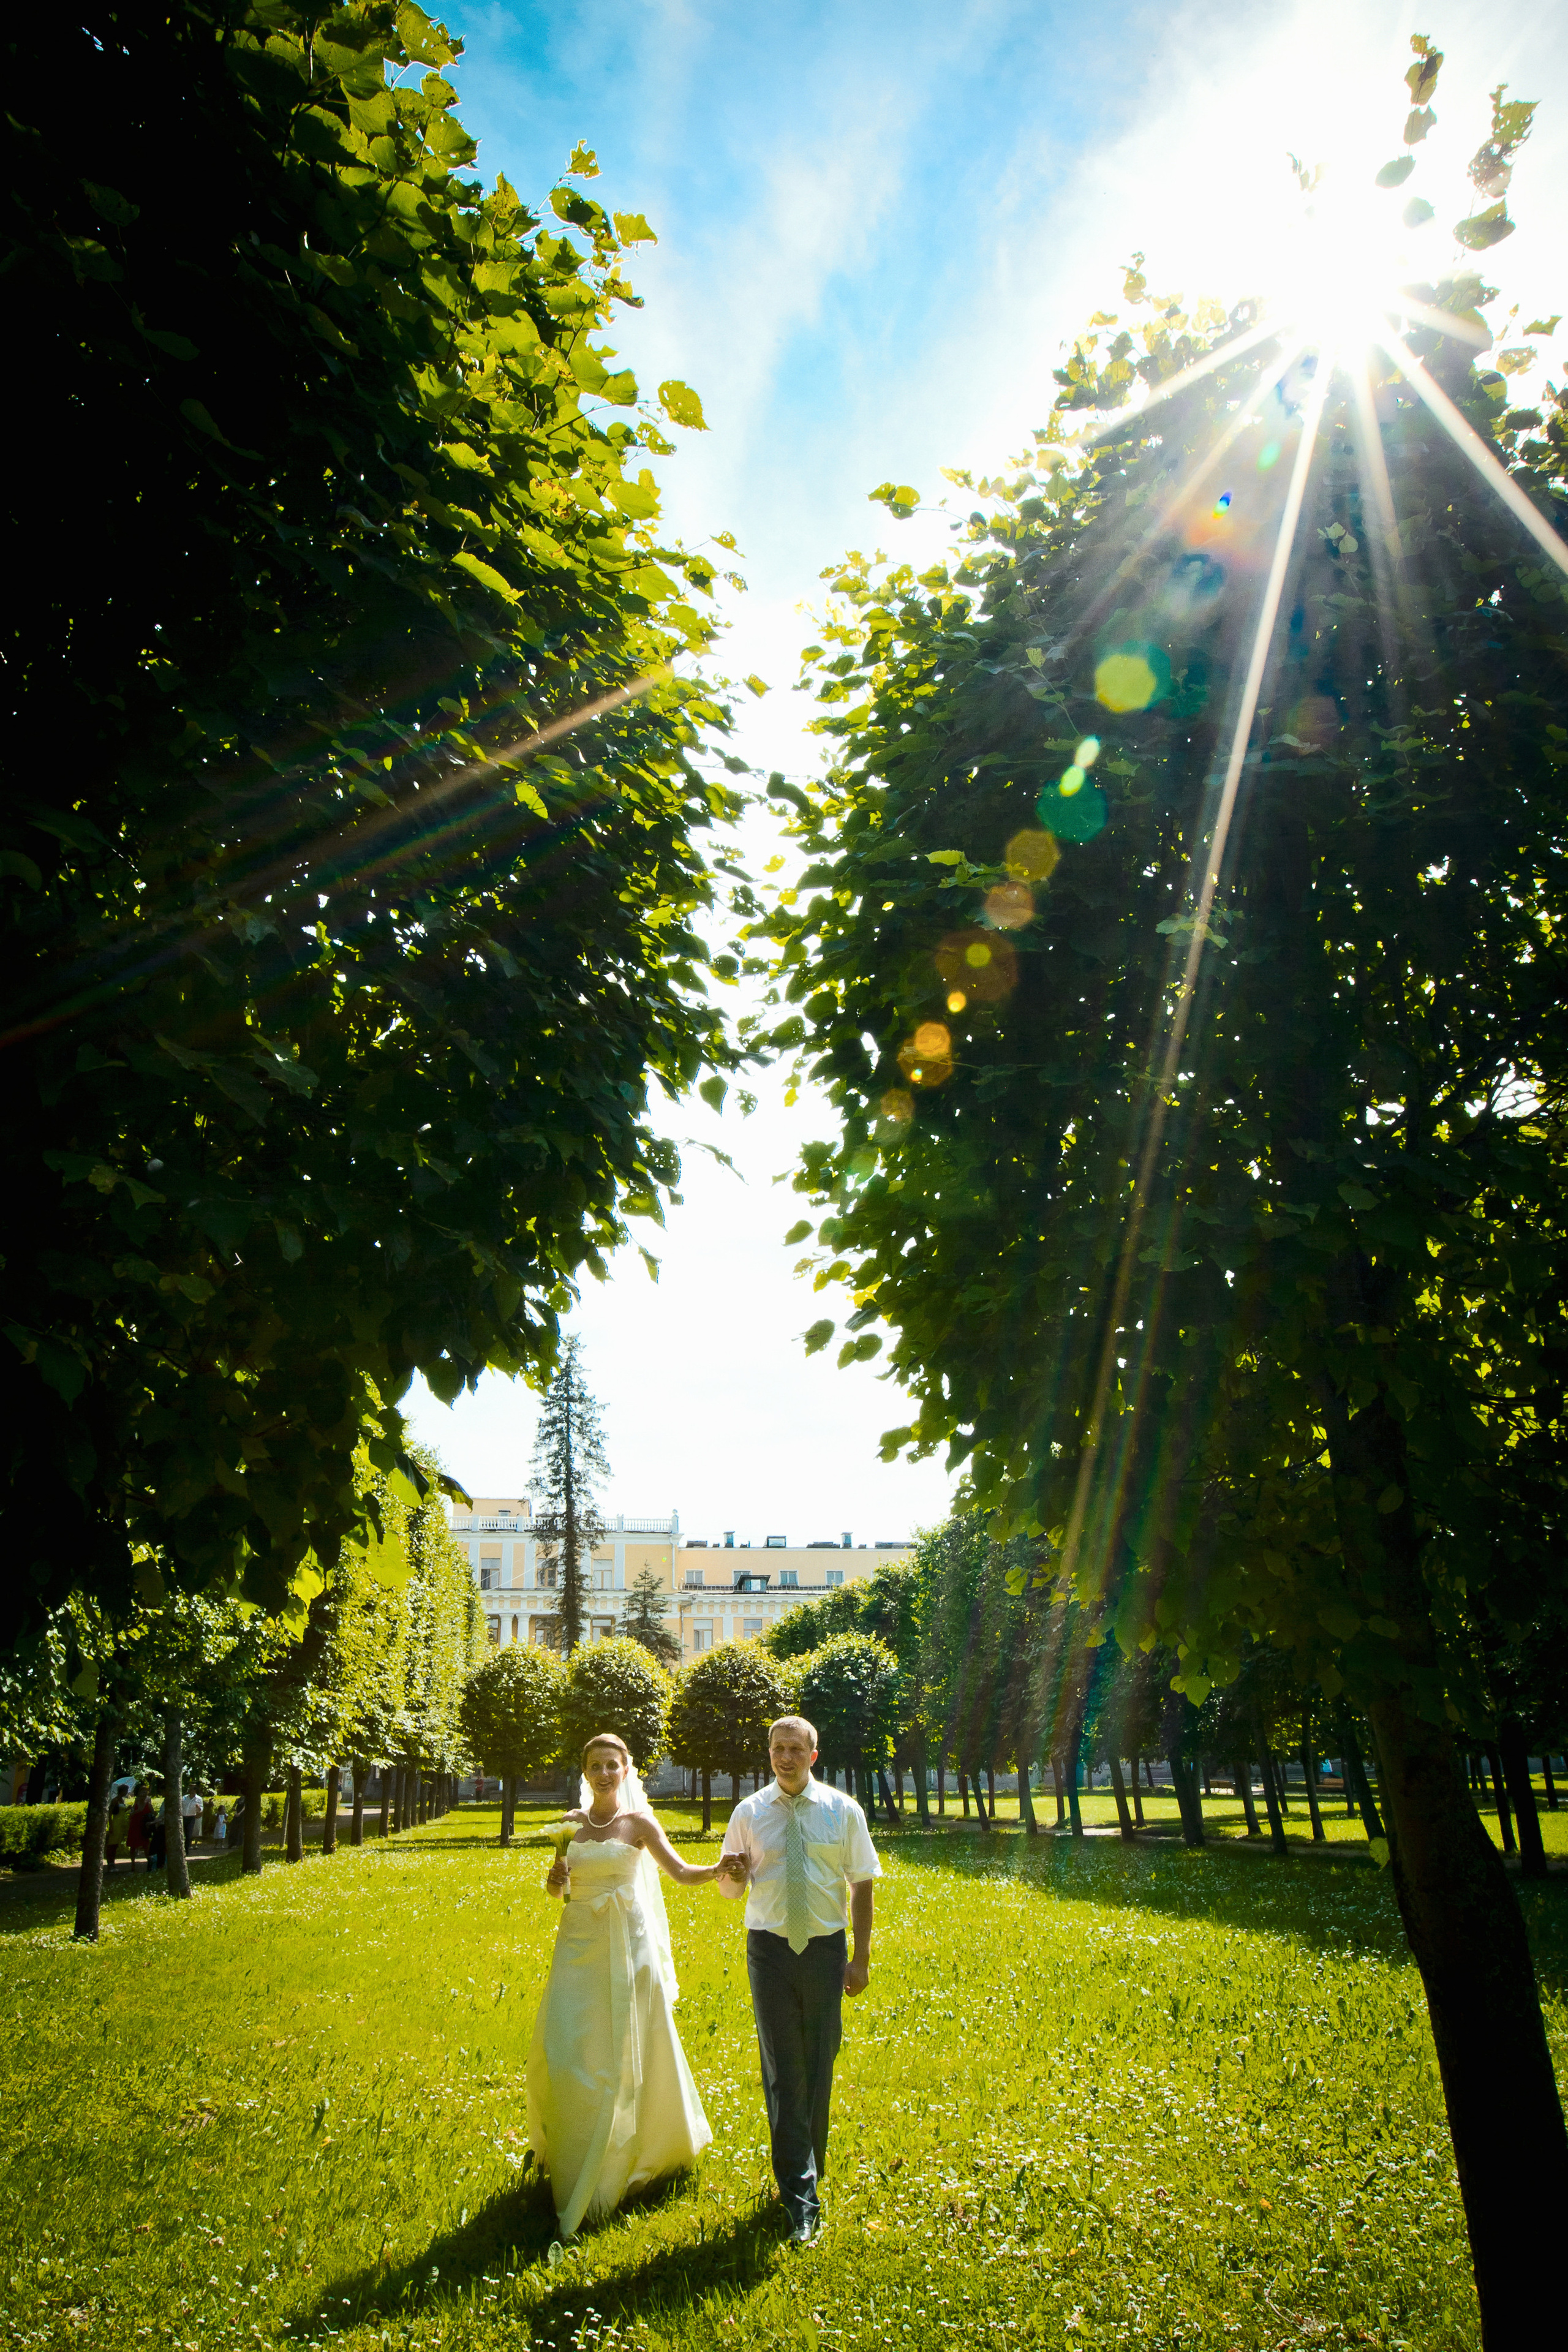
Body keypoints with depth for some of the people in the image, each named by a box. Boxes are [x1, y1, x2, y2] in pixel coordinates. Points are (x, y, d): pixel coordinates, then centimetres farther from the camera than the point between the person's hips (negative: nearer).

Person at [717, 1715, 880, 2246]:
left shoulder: (843, 1812, -3)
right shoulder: (749, 1813, -1)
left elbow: (862, 1884, 3)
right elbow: (730, 1890, 7)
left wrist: (861, 1957, -1)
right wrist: (732, 1874, -18)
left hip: (826, 1948, 0)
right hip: (770, 1948, 0)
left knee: (819, 2068, 11)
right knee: (783, 2072, 1)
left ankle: (807, 2173, 31)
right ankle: (800, 2197, 11)